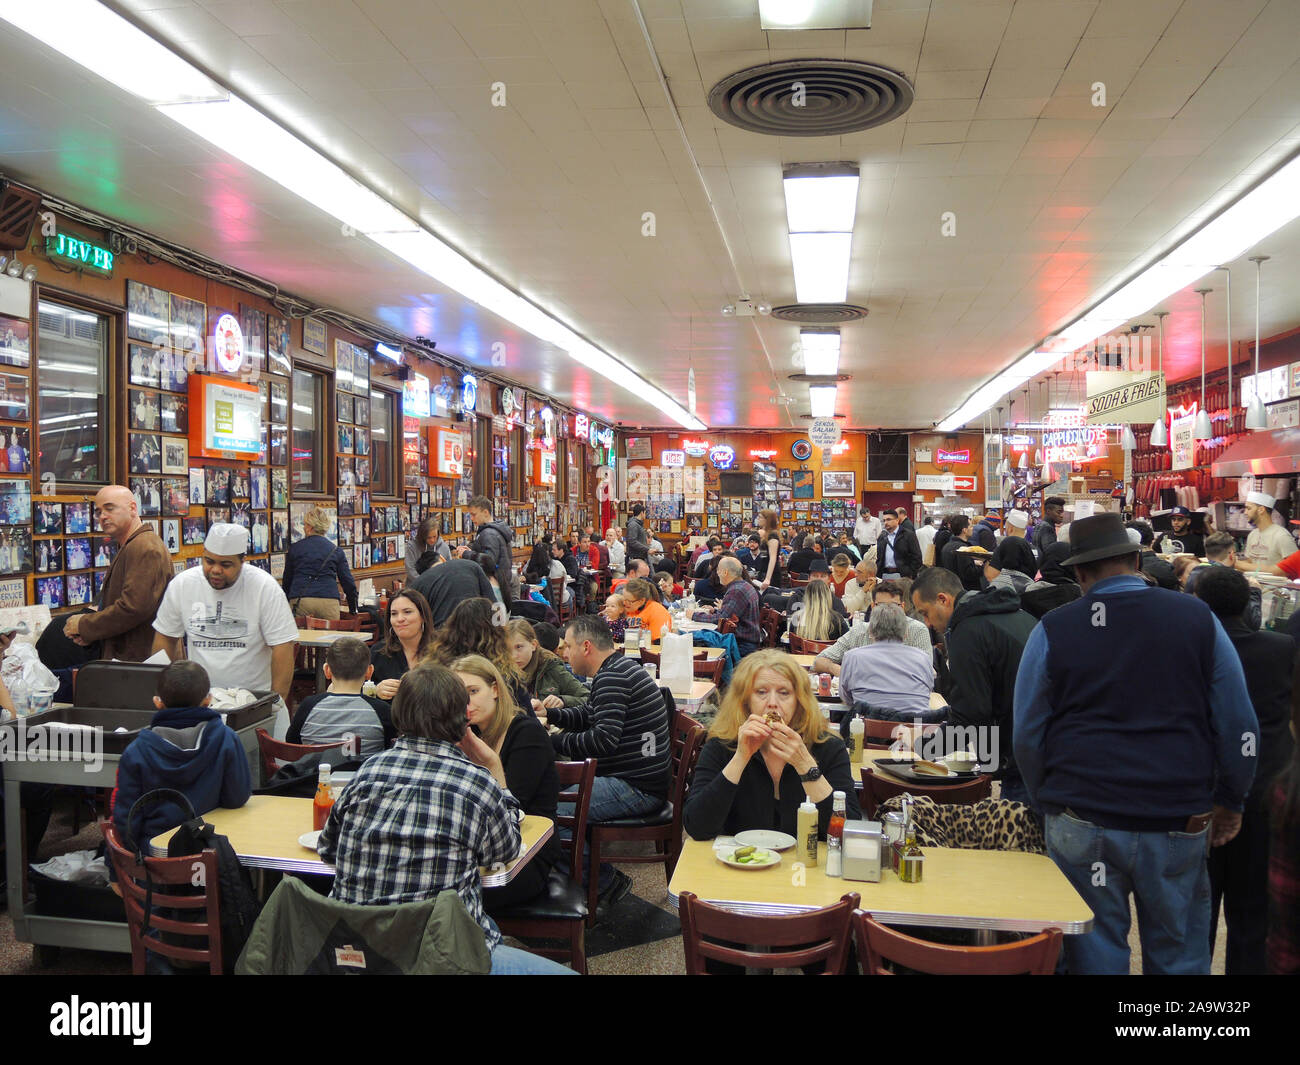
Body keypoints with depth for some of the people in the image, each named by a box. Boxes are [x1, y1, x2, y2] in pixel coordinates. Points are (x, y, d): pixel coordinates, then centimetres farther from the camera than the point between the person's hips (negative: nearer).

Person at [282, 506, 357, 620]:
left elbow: (287, 580, 19)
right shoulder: (336, 550, 12)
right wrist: (353, 610, 19)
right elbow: (348, 582, 10)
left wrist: (285, 606, 31)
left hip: (299, 601, 0)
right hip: (329, 601, 0)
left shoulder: (295, 548, 11)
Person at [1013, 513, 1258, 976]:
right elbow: (1239, 725, 3)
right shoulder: (1198, 618, 0)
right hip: (1178, 823, 1)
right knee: (1179, 954, 15)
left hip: (1083, 822, -1)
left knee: (1096, 952, 11)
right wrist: (1231, 802, 15)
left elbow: (1028, 735, 1)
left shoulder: (1052, 630, -3)